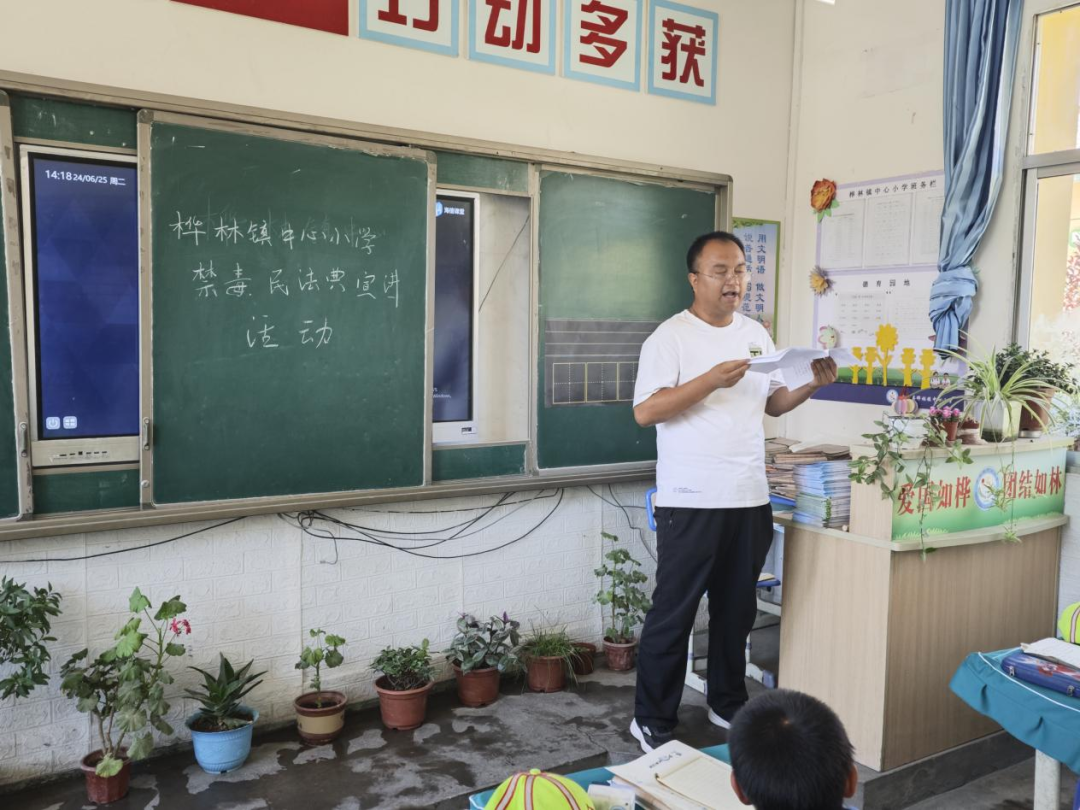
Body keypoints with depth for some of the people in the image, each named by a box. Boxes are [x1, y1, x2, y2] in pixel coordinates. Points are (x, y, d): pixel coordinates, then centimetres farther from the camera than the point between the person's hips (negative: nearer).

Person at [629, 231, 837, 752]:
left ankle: (728, 703, 34)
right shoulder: (671, 337, -8)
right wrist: (713, 380, -25)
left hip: (749, 498, 6)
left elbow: (772, 403, 18)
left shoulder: (756, 335, 12)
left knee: (736, 609, 17)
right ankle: (652, 720, 16)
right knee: (673, 613, 2)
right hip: (690, 501, -6)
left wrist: (812, 385, 0)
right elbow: (645, 411, -17)